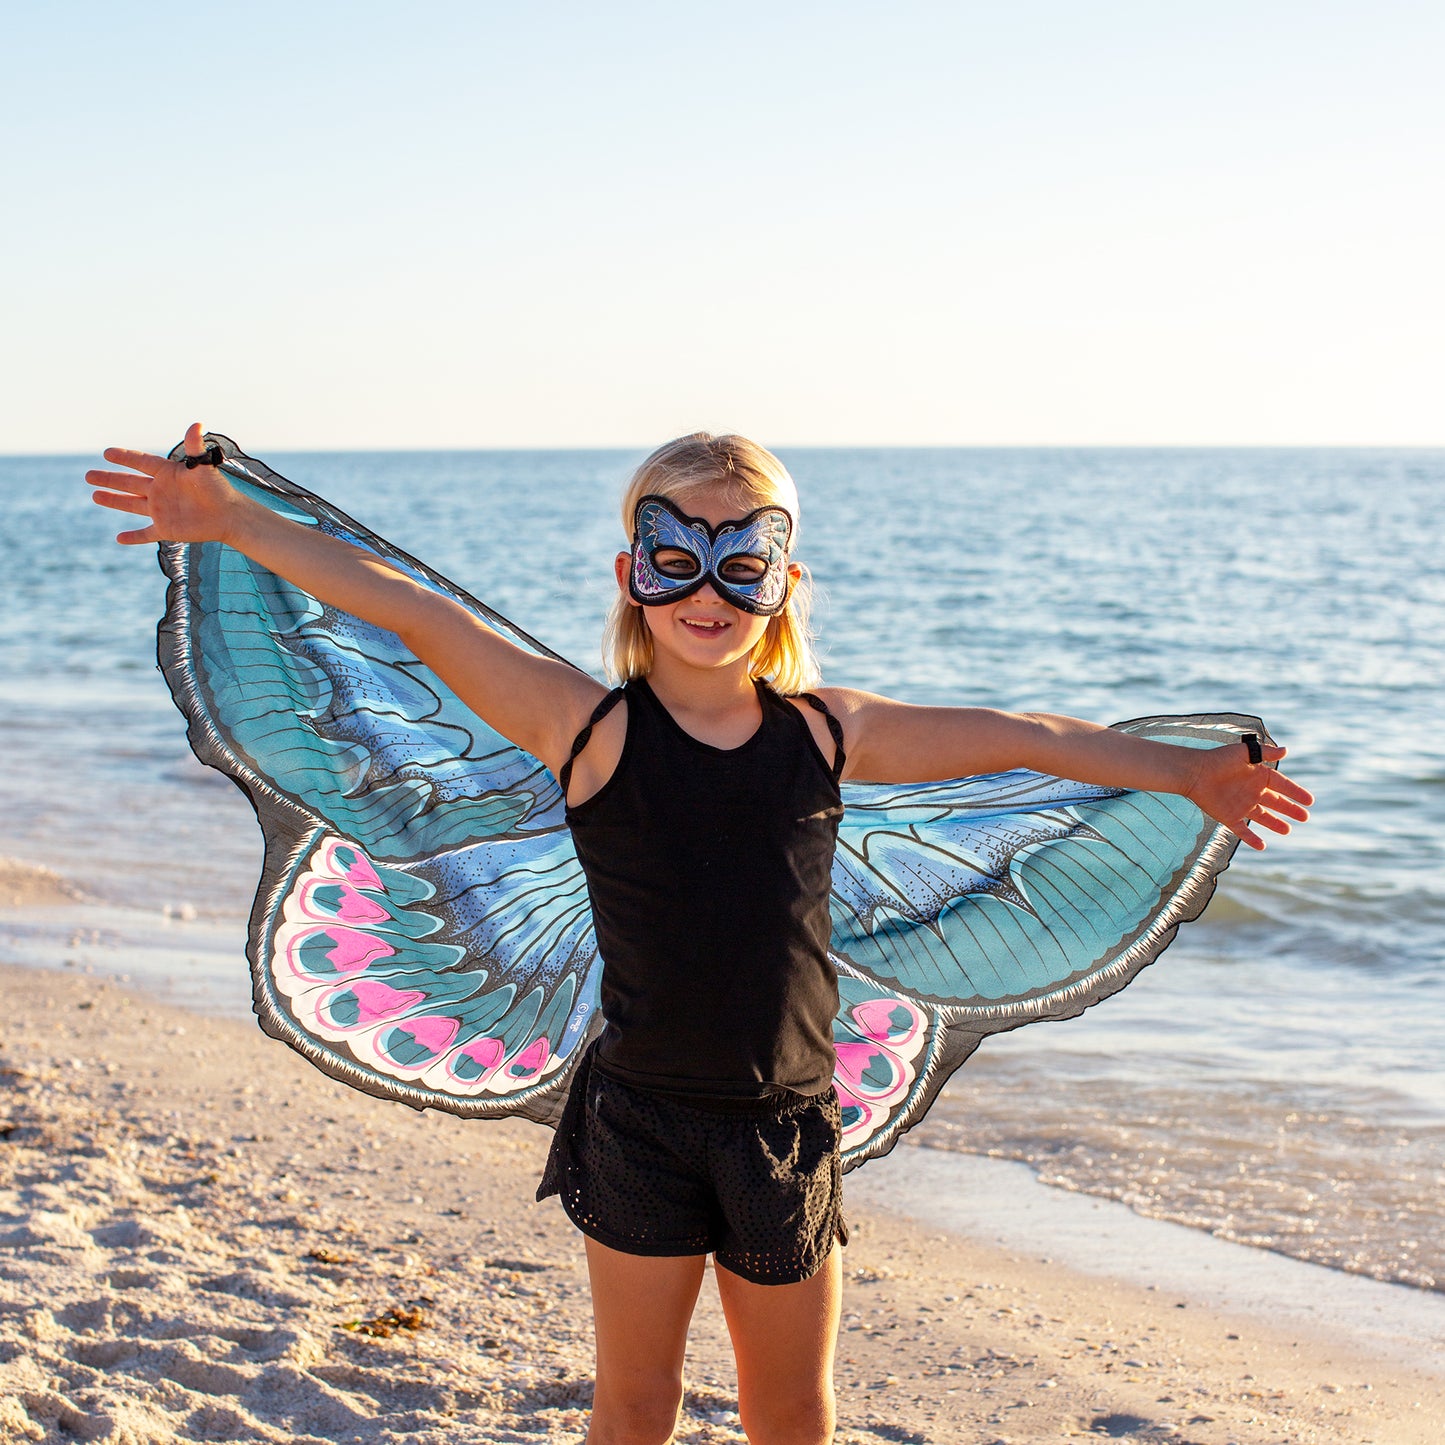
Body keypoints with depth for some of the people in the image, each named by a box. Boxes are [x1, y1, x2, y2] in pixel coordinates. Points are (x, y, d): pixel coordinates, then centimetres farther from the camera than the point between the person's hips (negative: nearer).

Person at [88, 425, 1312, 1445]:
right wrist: (233, 520, -21)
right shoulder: (592, 730, -10)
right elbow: (409, 610, -16)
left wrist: (1189, 774, 13)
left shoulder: (825, 732, -1)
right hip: (644, 1120, -2)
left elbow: (1018, 737, 7)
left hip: (788, 1124, 2)